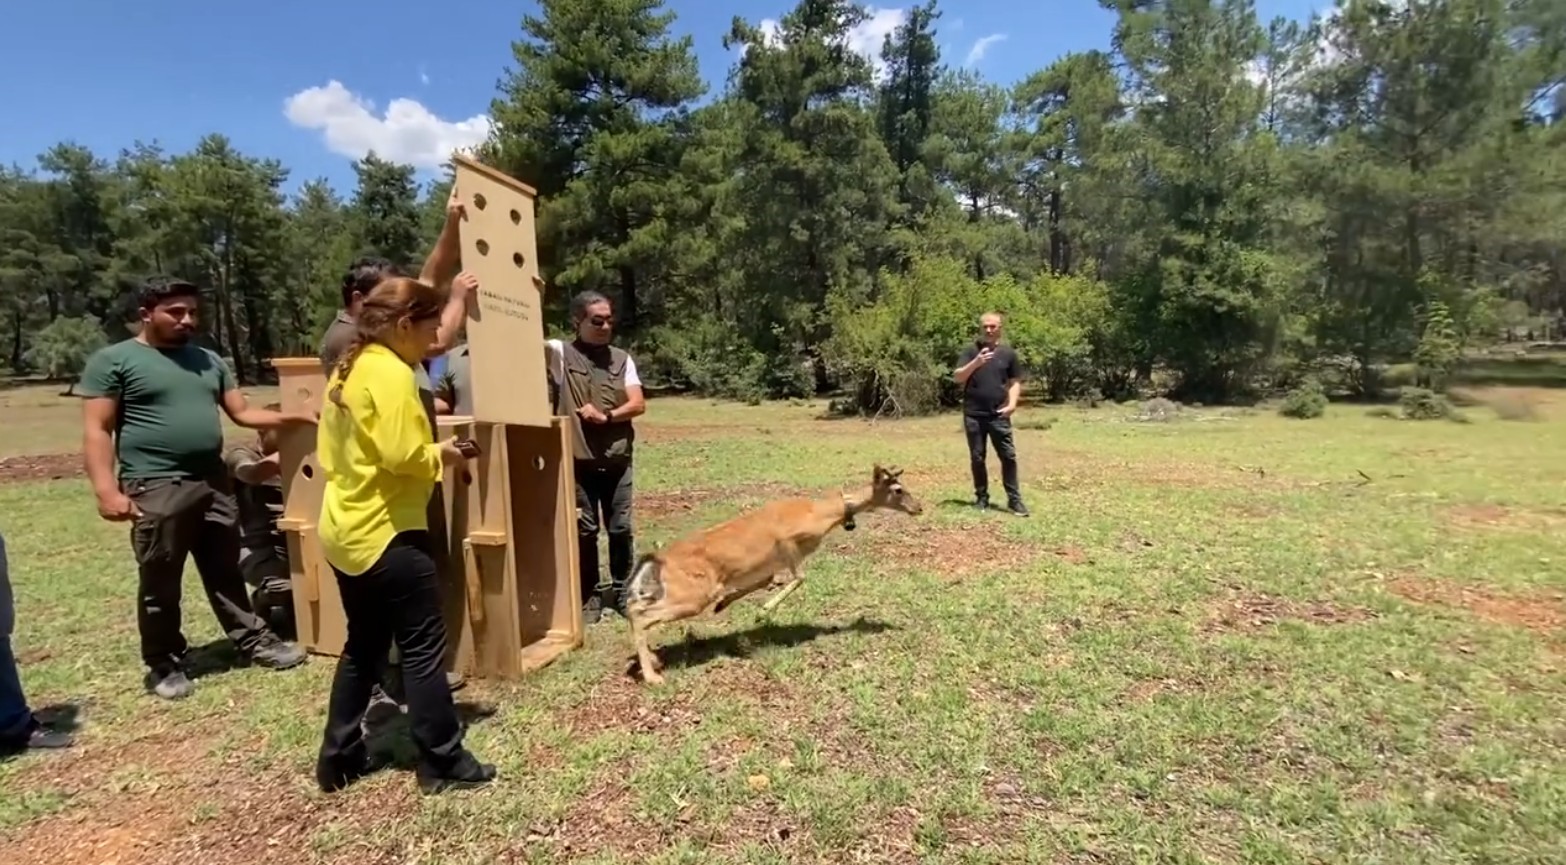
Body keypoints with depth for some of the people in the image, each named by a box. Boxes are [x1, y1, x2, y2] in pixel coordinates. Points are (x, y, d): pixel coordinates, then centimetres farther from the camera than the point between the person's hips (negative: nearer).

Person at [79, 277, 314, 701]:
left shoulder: (208, 359, 14)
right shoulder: (113, 360, -3)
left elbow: (243, 411, 13)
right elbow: (97, 430, -7)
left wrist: (291, 418, -2)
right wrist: (107, 489, -16)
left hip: (214, 484, 5)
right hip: (156, 489, -5)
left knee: (226, 573, 16)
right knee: (160, 583, 6)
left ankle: (254, 640, 26)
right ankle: (164, 664, 21)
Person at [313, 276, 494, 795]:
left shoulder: (348, 370, 13)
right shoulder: (391, 373, -17)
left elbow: (329, 453, 17)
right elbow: (401, 455, -26)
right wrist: (441, 455, -7)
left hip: (345, 531, 10)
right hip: (387, 532, -10)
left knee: (363, 646, 20)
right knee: (424, 647, 1)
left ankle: (338, 757, 29)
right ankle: (443, 762, 11)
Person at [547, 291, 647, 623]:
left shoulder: (621, 359, 6)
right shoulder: (560, 352, -1)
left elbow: (638, 404, 0)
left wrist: (606, 416, -13)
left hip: (617, 460, 3)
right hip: (578, 461, -2)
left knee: (620, 528, 9)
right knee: (585, 530, 7)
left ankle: (621, 589, 25)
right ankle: (589, 595, 22)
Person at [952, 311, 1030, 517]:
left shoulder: (1008, 353, 8)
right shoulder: (971, 351, 3)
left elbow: (1015, 381, 11)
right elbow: (957, 377, -6)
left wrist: (1012, 402, -5)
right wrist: (976, 363, -21)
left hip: (999, 415, 1)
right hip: (973, 415, -1)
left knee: (1009, 456, -1)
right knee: (977, 458, 6)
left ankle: (1014, 500, 7)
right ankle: (981, 498, 18)